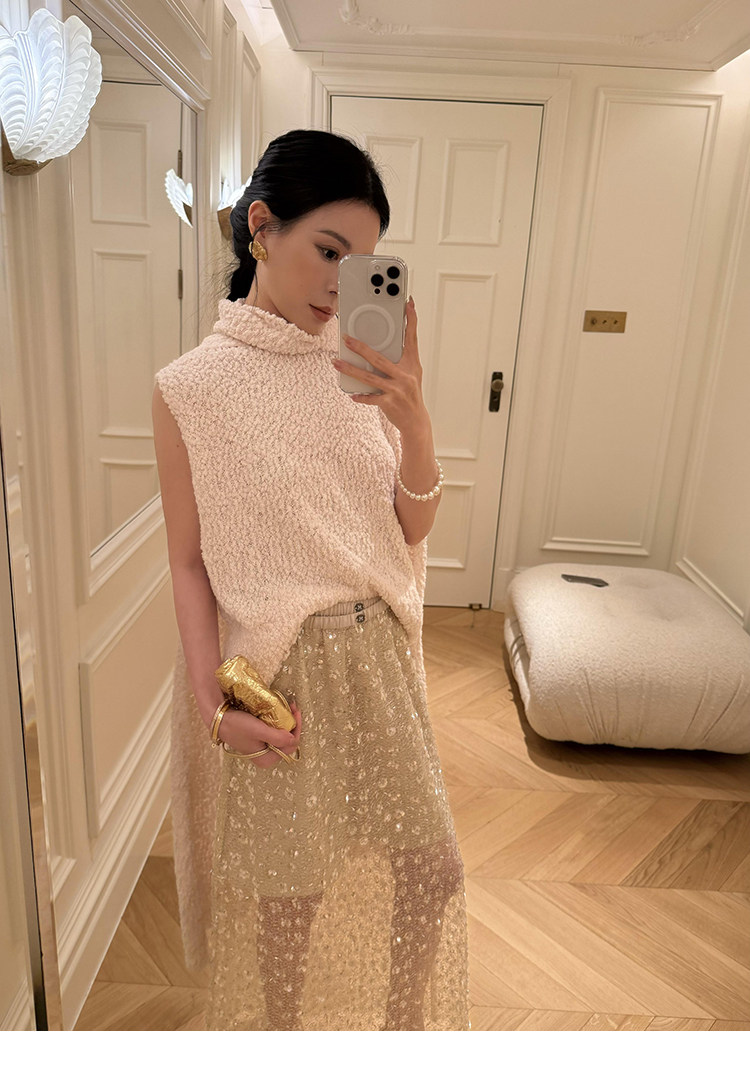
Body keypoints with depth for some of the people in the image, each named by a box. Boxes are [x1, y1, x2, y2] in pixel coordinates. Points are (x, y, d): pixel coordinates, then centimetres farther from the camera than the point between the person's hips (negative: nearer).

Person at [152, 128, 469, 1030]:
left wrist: (414, 422, -17)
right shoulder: (191, 388, -11)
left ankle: (401, 1031, 49)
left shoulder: (365, 372, 0)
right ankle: (285, 1031, 50)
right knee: (284, 890, 16)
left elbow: (412, 530, 0)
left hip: (377, 658, 4)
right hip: (277, 675, -4)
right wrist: (211, 700, -14)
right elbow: (189, 561, -6)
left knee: (426, 867, 17)